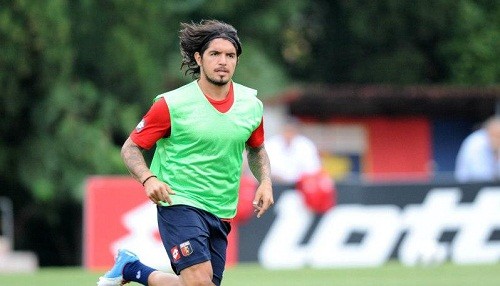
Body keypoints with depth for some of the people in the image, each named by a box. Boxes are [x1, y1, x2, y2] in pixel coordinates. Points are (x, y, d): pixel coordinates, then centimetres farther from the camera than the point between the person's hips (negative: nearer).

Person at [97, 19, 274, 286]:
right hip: (179, 203, -6)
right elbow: (131, 147, -1)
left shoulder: (252, 105, 4)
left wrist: (265, 182, 6)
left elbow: (256, 149, 25)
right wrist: (148, 179, -20)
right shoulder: (172, 104, -9)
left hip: (221, 214, 6)